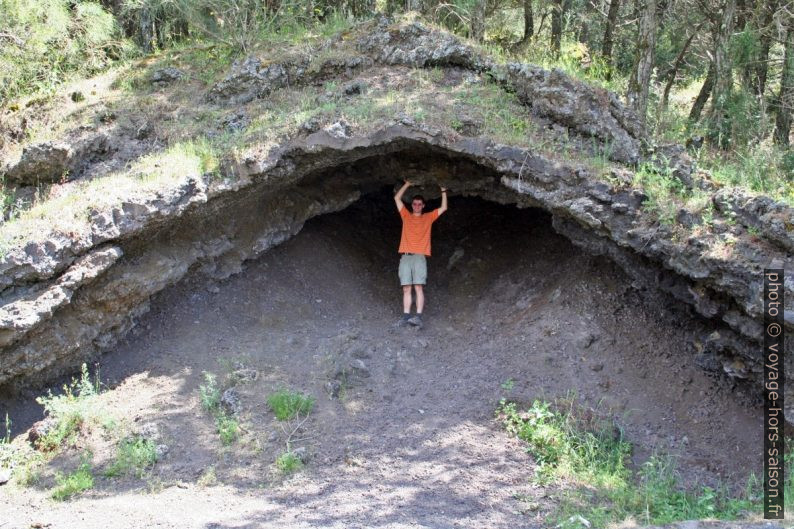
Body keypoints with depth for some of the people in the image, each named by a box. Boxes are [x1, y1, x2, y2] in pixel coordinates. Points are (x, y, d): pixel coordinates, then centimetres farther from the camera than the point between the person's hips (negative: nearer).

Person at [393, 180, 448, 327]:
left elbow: (443, 208, 17)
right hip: (405, 257, 2)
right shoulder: (406, 216, 19)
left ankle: (418, 316, -20)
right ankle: (406, 315, -7)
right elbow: (397, 198, 17)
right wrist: (407, 184, 16)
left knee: (419, 287, -12)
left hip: (420, 257, -2)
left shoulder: (428, 217, 17)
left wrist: (443, 191, 14)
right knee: (406, 288, -4)